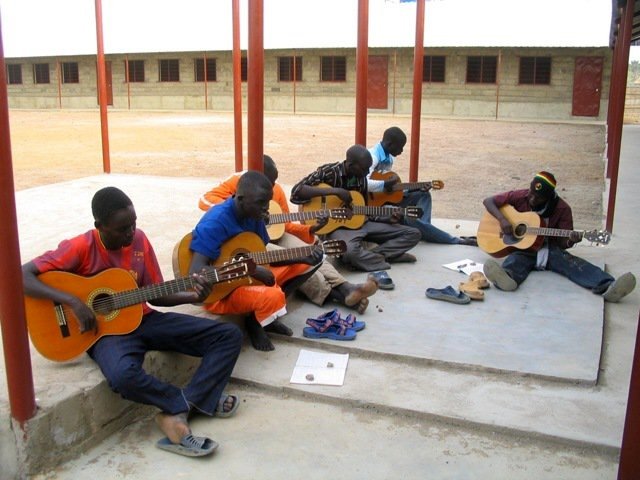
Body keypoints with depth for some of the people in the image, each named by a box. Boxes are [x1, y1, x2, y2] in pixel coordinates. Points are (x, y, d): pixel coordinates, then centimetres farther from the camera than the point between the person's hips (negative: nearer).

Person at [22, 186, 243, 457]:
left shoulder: (139, 240, 1)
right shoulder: (81, 247, -14)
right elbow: (22, 276, -19)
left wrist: (193, 296, -12)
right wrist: (72, 301, -27)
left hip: (143, 319, 6)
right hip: (106, 328, -5)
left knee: (229, 335, -6)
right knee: (123, 375, -42)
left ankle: (178, 412, -15)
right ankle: (194, 403, -14)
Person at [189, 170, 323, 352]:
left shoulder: (253, 215, 0)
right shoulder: (215, 222, -25)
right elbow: (196, 272, -32)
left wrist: (302, 257, -8)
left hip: (250, 275, 9)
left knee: (307, 263, 7)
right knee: (273, 296, -37)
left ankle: (266, 315, 5)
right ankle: (254, 322, -1)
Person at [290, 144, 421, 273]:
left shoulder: (362, 178, 7)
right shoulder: (329, 171, -12)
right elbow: (296, 191, -25)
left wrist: (388, 219, -1)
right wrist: (336, 191, -29)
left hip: (360, 222, 7)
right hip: (338, 226, -7)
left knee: (413, 234, 1)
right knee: (350, 251, -43)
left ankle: (368, 256, -15)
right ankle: (383, 260, -14)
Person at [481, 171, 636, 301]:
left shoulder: (562, 209, -3)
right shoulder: (519, 197, -3)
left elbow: (562, 242, -2)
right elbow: (488, 201, -3)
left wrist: (571, 241, -28)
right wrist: (502, 219, -20)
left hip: (550, 250, 1)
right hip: (523, 249, -1)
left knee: (575, 264, -28)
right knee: (515, 260, -37)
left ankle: (608, 288, -54)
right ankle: (506, 277, -74)